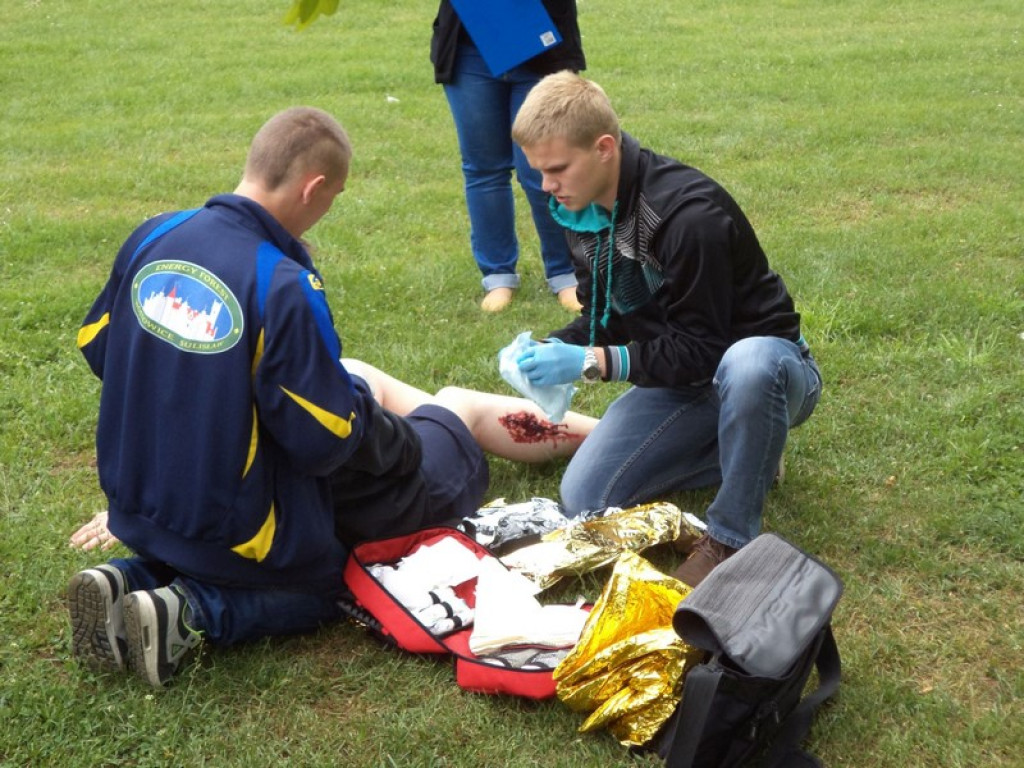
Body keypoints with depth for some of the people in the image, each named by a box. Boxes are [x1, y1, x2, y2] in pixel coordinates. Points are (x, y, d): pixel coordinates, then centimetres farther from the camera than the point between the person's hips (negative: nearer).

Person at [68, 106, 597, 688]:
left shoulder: (151, 238, -5)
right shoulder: (284, 287, -25)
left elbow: (98, 350, 7)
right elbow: (327, 440, -21)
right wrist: (358, 402, -1)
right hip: (236, 535, -7)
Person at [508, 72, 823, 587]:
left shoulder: (690, 213, -29)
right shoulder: (581, 210, -3)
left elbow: (701, 348, -26)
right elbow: (605, 316, 6)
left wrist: (591, 362, -32)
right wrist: (551, 350, -14)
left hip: (762, 359, -7)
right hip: (679, 376, 8)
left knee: (749, 365, -45)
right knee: (583, 501, -6)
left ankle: (731, 538, -23)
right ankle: (749, 454, 11)